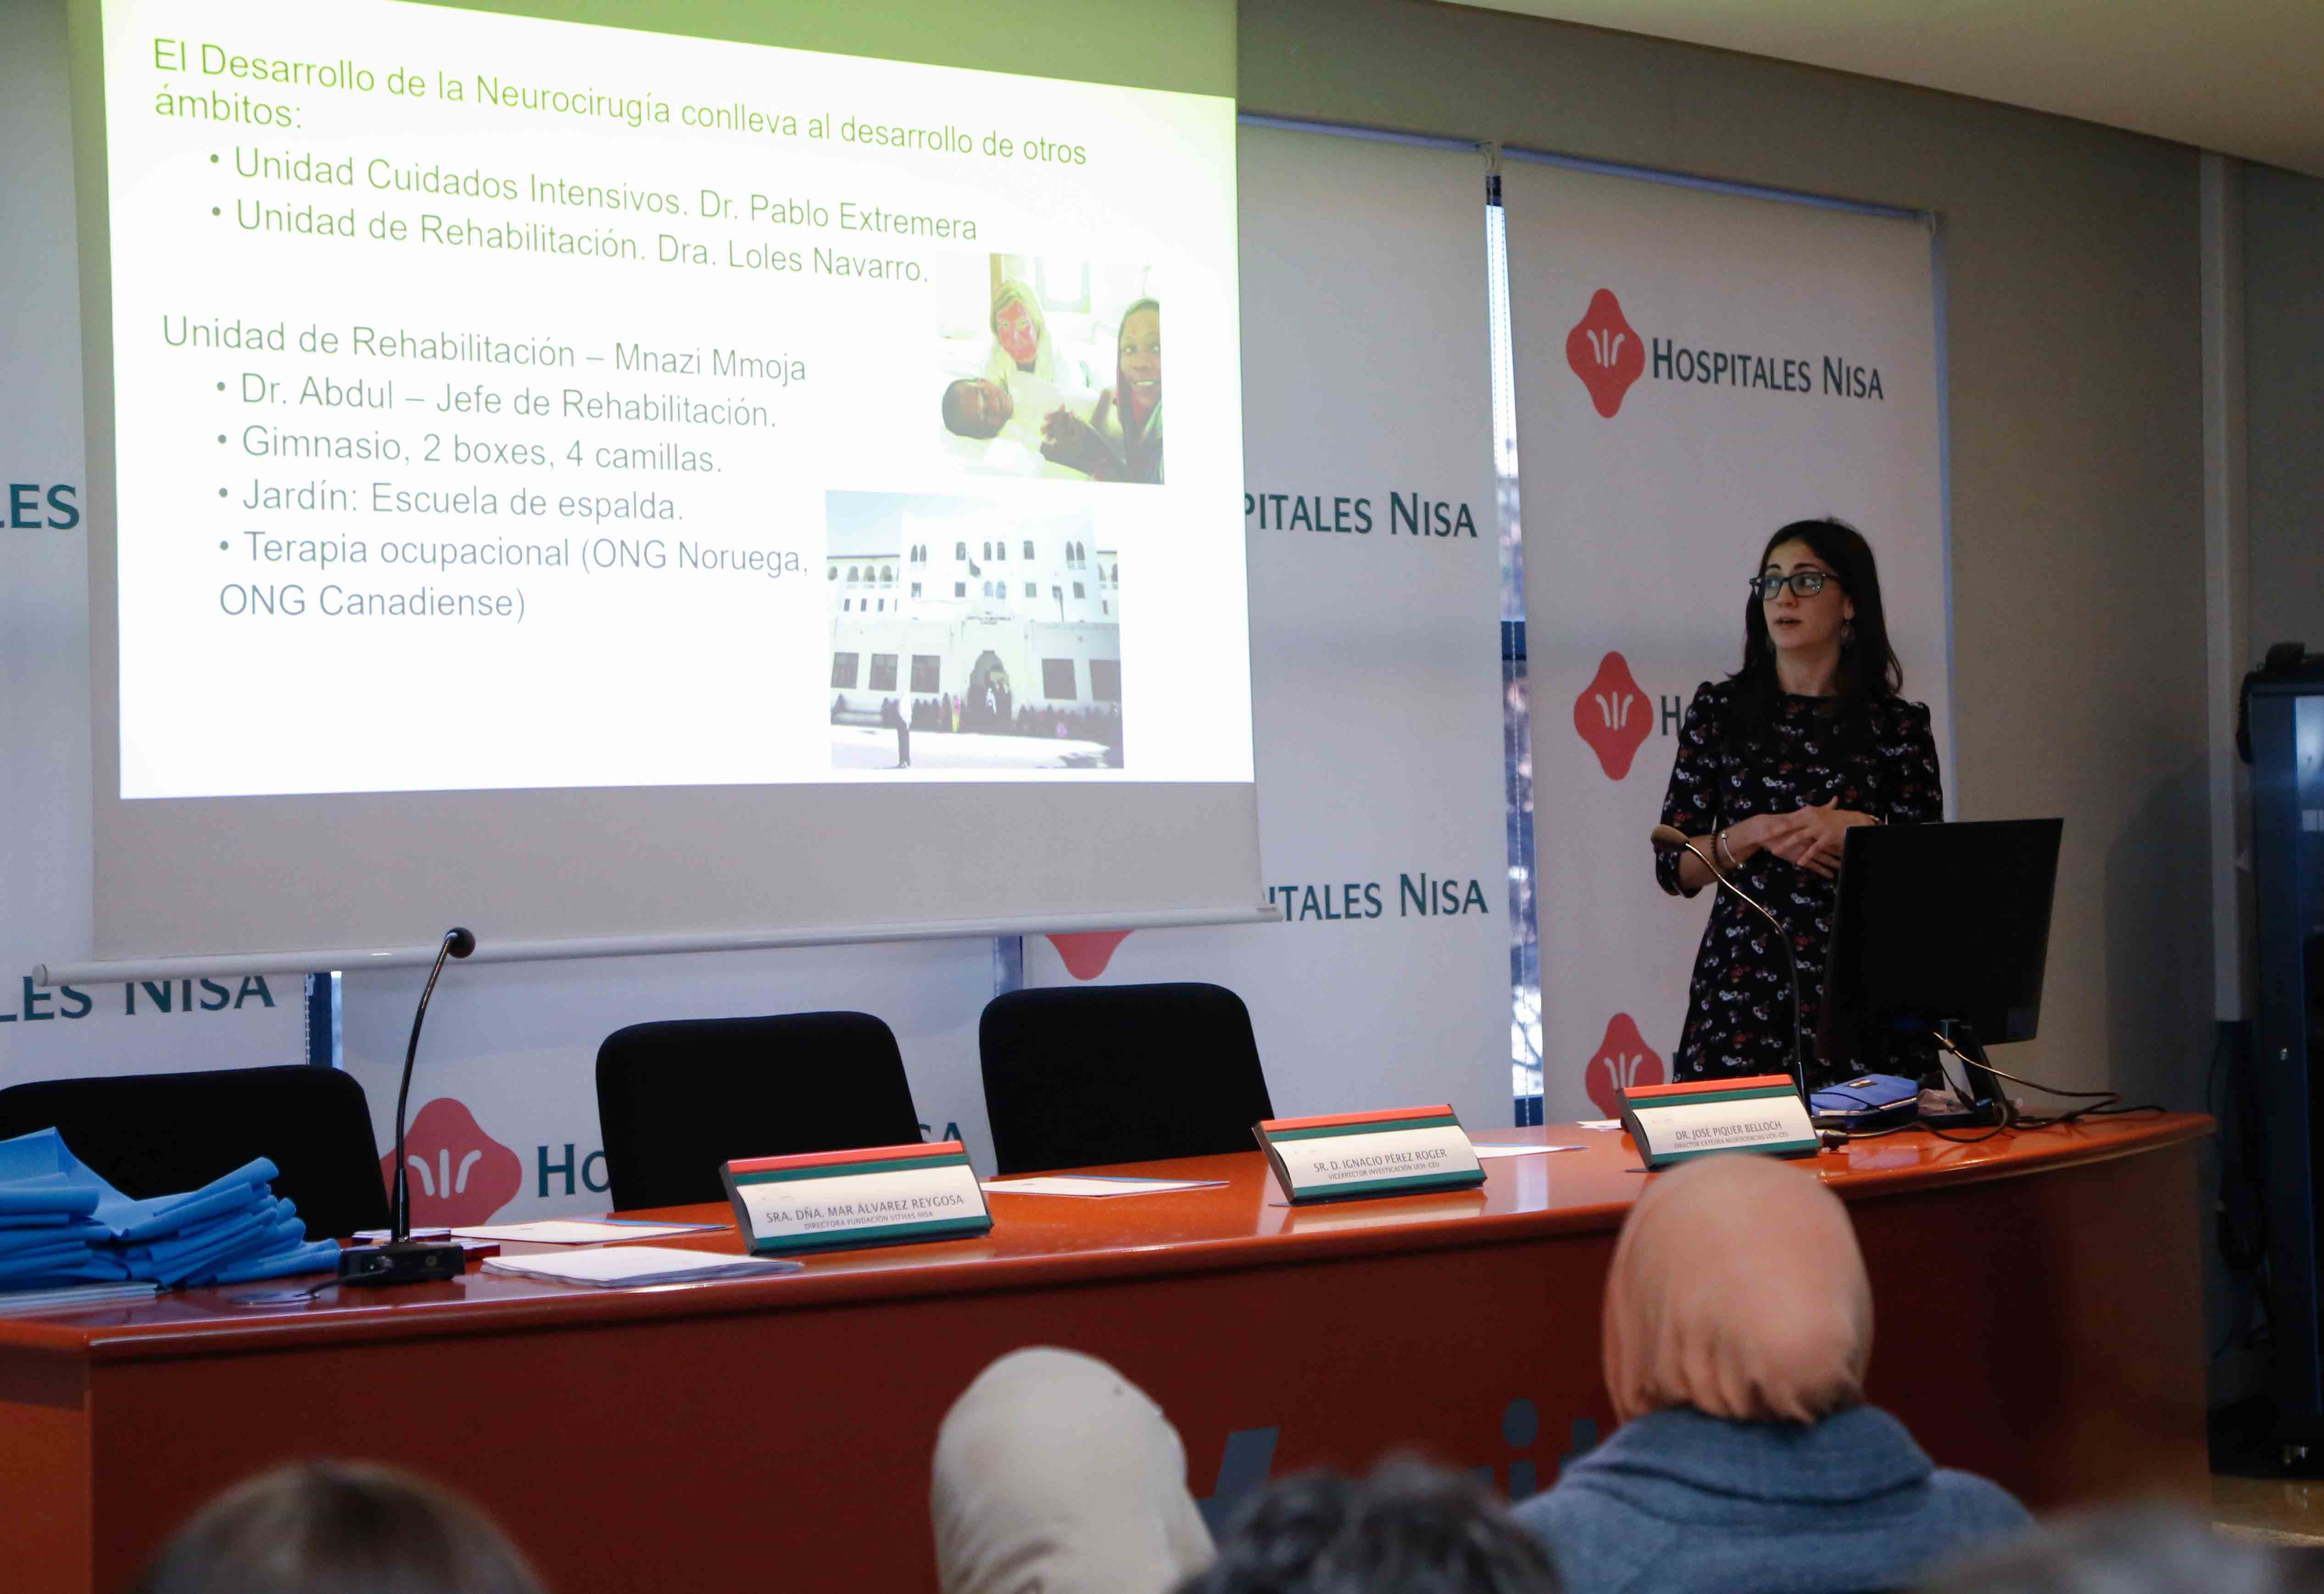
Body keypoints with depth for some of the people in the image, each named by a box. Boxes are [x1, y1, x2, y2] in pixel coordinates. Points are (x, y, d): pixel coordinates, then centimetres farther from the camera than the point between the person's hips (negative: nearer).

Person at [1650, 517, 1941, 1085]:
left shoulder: (1898, 726, 5)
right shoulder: (1719, 710, 7)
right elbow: (1673, 867, 6)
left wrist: (1859, 832, -12)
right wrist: (1757, 833, -10)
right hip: (1740, 989, 1)